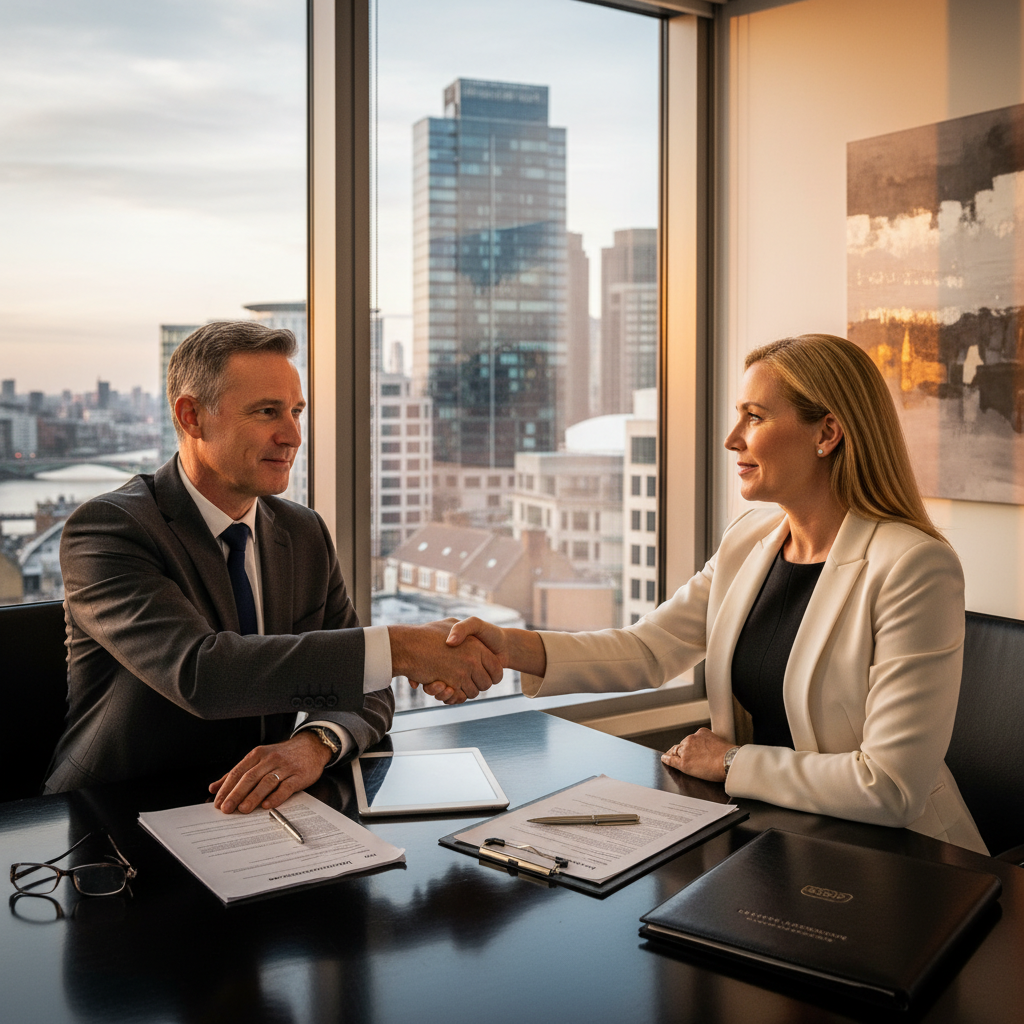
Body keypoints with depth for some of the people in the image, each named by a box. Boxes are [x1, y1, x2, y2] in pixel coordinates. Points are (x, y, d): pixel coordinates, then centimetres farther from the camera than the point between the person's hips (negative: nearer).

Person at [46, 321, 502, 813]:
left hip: (252, 808, 4)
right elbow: (198, 672, -30)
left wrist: (315, 744, -21)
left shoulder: (306, 533, 5)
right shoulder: (106, 529, -14)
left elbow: (365, 692, 3)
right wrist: (400, 648, -33)